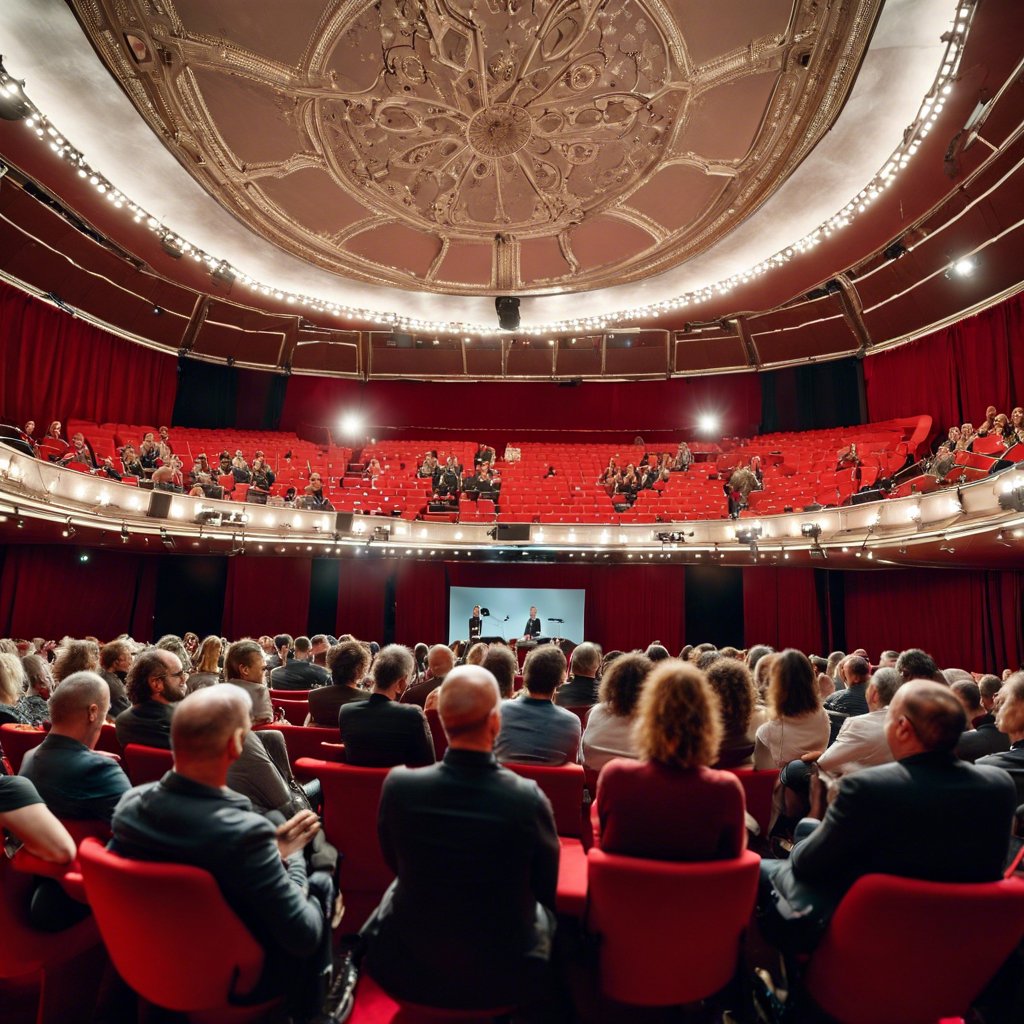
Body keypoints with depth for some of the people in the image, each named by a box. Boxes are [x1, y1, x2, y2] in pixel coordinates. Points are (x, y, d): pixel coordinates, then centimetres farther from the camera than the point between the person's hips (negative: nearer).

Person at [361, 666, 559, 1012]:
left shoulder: (398, 785, -20)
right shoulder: (528, 798, -24)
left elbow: (396, 864, 1)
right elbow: (546, 887, -5)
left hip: (404, 970, 2)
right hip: (504, 977, -1)